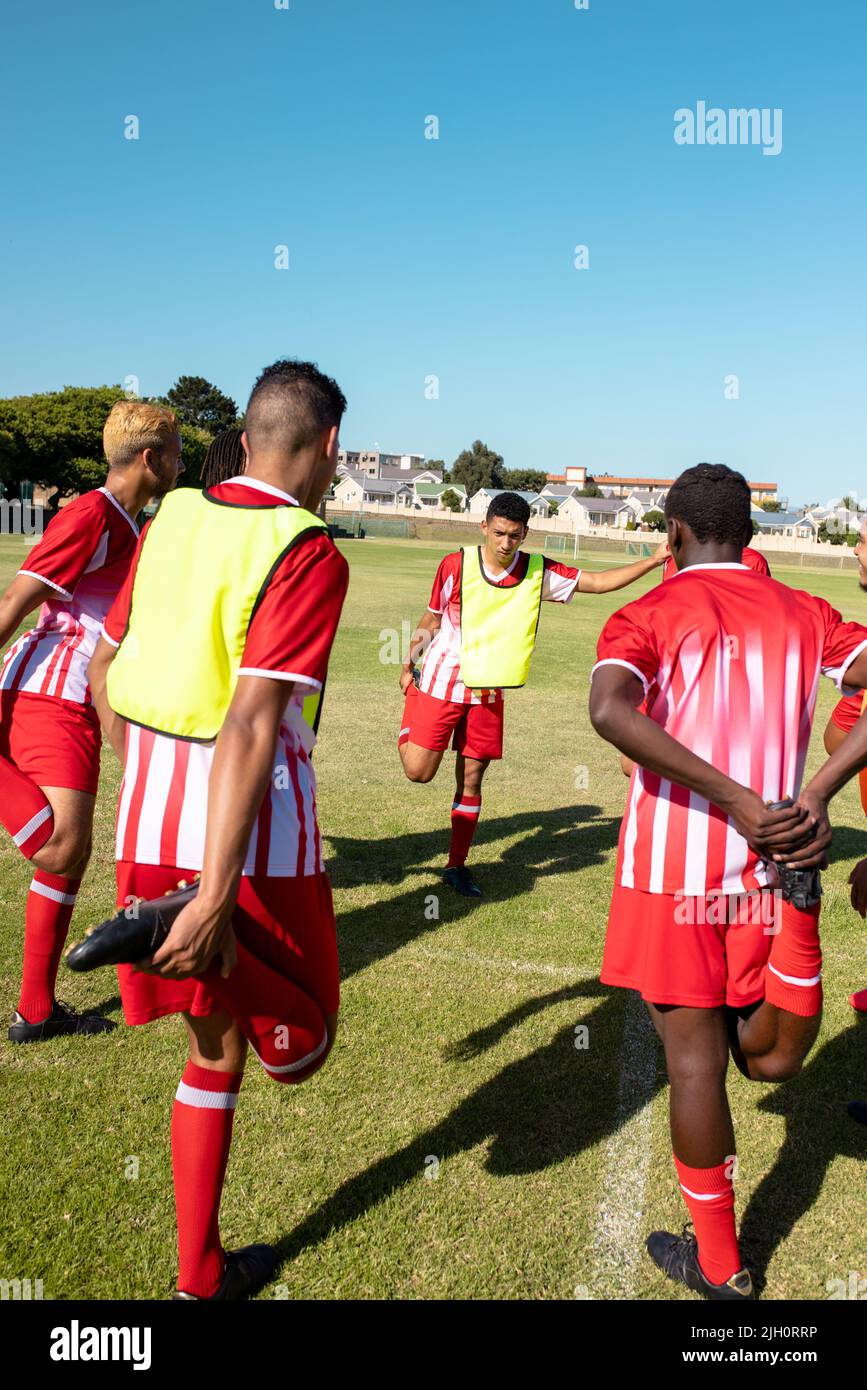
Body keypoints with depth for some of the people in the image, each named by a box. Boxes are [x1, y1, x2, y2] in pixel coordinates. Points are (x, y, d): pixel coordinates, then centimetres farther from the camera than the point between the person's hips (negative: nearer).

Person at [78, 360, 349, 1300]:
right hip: (253, 841, -7)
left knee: (216, 1047, 22)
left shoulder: (172, 521, 7)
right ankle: (168, 925, -12)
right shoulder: (310, 555, -13)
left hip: (151, 830, 7)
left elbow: (102, 671, 13)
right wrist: (217, 896, -24)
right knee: (296, 1048, 15)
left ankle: (201, 1274, 34)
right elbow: (252, 727, -23)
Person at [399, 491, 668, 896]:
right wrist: (408, 665, 4)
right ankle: (409, 710, 31)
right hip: (442, 684, -2)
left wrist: (654, 560, -8)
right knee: (419, 771, -2)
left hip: (488, 693, 2)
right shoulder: (456, 565, -12)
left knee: (471, 781, 6)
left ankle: (456, 866, 20)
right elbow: (432, 618, 2)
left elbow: (600, 582, 0)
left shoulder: (539, 573, -6)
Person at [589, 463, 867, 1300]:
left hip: (673, 873, -3)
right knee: (769, 1060, 18)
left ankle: (719, 1263, 20)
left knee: (695, 1058, 8)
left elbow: (609, 710, -25)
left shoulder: (646, 617, -4)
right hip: (768, 859, 3)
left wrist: (736, 800, -24)